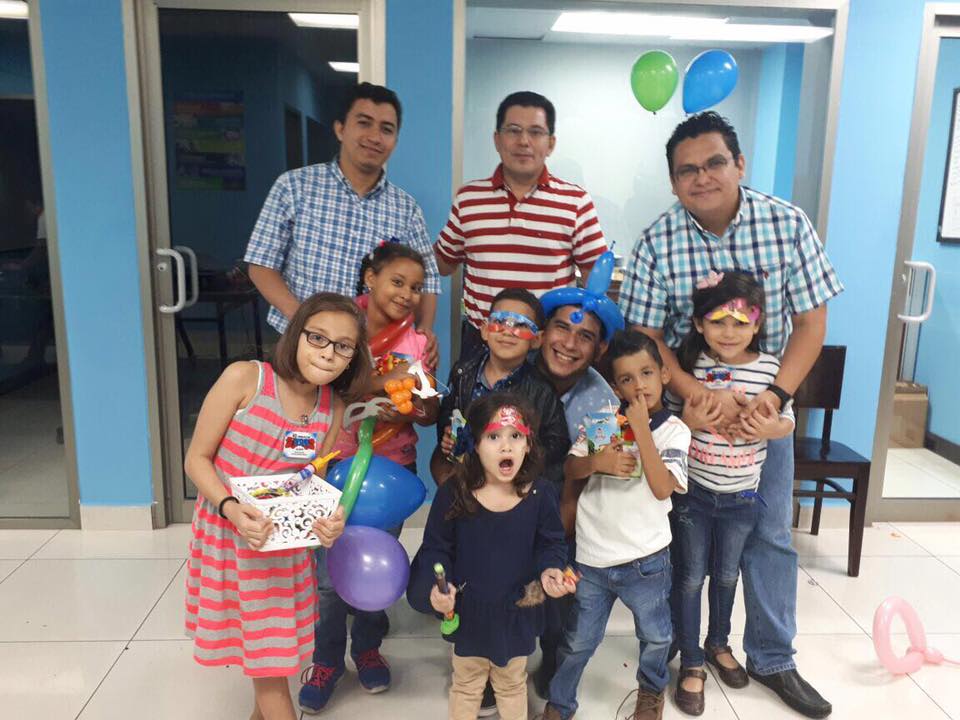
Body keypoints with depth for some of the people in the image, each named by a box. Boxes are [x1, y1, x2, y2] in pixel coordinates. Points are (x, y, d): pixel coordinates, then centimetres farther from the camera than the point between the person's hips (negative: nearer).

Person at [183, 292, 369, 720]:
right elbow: (197, 459, -14)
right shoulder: (244, 378, -19)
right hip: (225, 529, -3)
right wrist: (231, 508, -28)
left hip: (284, 541, 3)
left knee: (273, 647, 17)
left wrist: (329, 522, -20)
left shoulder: (334, 409, -8)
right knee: (263, 647, 9)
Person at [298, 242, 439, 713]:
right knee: (330, 573, 3)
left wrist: (408, 413, -21)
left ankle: (367, 646, 39)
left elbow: (430, 411, 0)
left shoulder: (416, 341, -1)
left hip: (393, 467, 2)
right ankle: (326, 658, 27)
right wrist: (382, 381, -26)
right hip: (338, 463, -2)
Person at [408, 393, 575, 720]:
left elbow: (551, 543, -1)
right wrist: (436, 585, -24)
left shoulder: (539, 494, -13)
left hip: (517, 612, 1)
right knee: (466, 685, 23)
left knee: (512, 684, 26)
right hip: (468, 611, -1)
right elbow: (436, 548, -8)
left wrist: (550, 570, -21)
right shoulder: (453, 493, -17)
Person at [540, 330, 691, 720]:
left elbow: (662, 488, -21)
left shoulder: (674, 431, -8)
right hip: (591, 555, 1)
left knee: (655, 636, 22)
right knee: (578, 640, 14)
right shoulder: (602, 419, -3)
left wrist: (641, 428, -23)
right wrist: (596, 461, -17)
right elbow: (570, 470, 3)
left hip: (645, 558, 0)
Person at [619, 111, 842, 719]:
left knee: (771, 533, 9)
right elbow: (646, 337, -11)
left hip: (764, 402, 1)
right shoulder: (657, 243, -12)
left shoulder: (788, 224, -9)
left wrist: (777, 394, -19)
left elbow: (812, 319, -7)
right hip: (685, 401, -1)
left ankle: (773, 658, 28)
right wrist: (699, 393, -25)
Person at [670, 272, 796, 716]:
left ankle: (719, 644, 46)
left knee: (727, 574, 21)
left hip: (741, 496, 2)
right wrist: (687, 421, -25)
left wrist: (773, 428, -20)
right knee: (691, 577, 10)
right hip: (692, 492, -2)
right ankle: (691, 663, 28)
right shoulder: (688, 365, -13)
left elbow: (787, 420, 2)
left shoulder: (771, 369, -10)